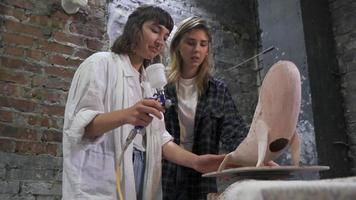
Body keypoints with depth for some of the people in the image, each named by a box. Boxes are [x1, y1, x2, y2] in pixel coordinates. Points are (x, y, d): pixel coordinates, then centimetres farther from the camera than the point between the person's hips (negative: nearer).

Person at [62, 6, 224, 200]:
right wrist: (125, 115, -31)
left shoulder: (149, 83, 16)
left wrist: (196, 162, -7)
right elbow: (78, 123, -14)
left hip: (139, 179, 6)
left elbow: (159, 138, 8)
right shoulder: (101, 63, -3)